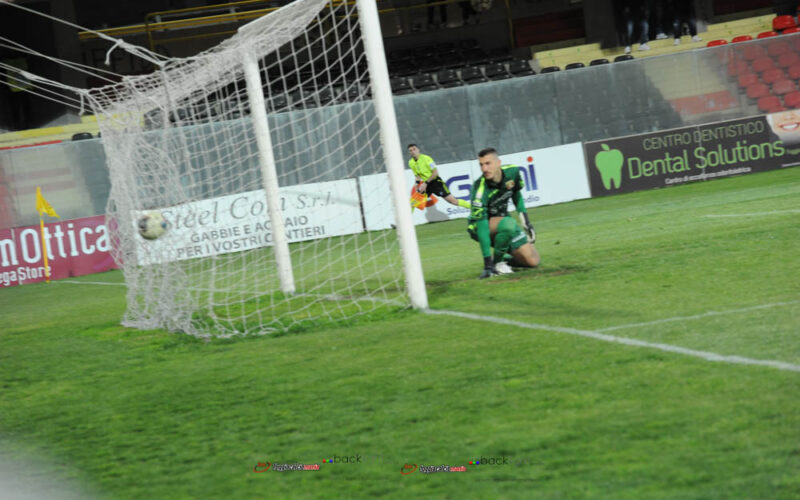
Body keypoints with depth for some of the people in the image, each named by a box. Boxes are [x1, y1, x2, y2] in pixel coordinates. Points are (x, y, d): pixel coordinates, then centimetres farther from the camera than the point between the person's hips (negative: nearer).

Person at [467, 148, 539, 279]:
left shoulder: (512, 171, -15)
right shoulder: (480, 190, -31)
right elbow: (481, 225, -33)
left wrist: (525, 219, 3)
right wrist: (487, 261, -37)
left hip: (503, 221, 6)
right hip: (481, 224, -6)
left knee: (533, 261, -7)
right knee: (509, 223, -39)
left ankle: (503, 258, 20)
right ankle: (496, 262, -18)